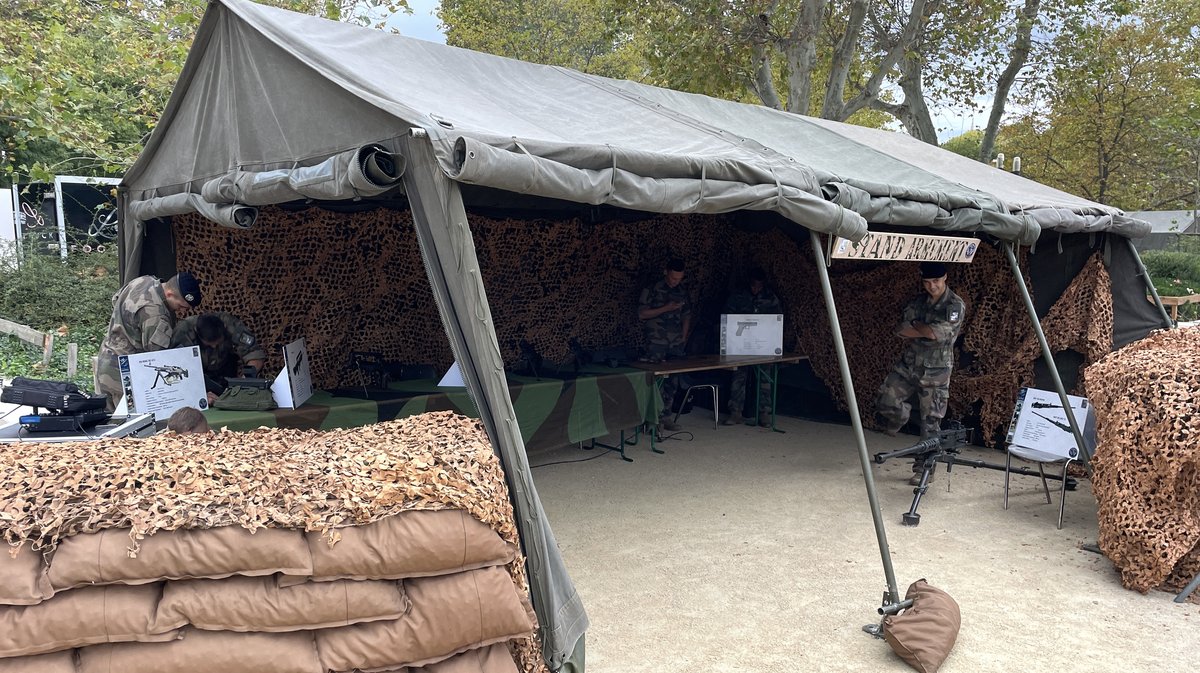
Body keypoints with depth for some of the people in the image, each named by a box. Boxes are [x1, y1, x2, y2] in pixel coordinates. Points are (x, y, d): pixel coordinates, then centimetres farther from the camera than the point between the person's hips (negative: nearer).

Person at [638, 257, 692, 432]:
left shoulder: (683, 292, 12)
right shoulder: (652, 290, -2)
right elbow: (642, 314, -6)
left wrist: (683, 339, 11)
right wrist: (666, 308, -13)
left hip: (676, 345, 5)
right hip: (656, 343, -4)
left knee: (672, 381, 3)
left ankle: (666, 416, 11)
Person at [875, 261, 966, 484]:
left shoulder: (955, 305, -10)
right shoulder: (917, 301, 8)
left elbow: (935, 332, -22)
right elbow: (900, 330, 3)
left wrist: (914, 327, -5)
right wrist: (924, 331, -12)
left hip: (934, 373, -5)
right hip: (908, 365, 5)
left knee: (930, 423, 0)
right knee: (886, 401, -7)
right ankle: (898, 418, 26)